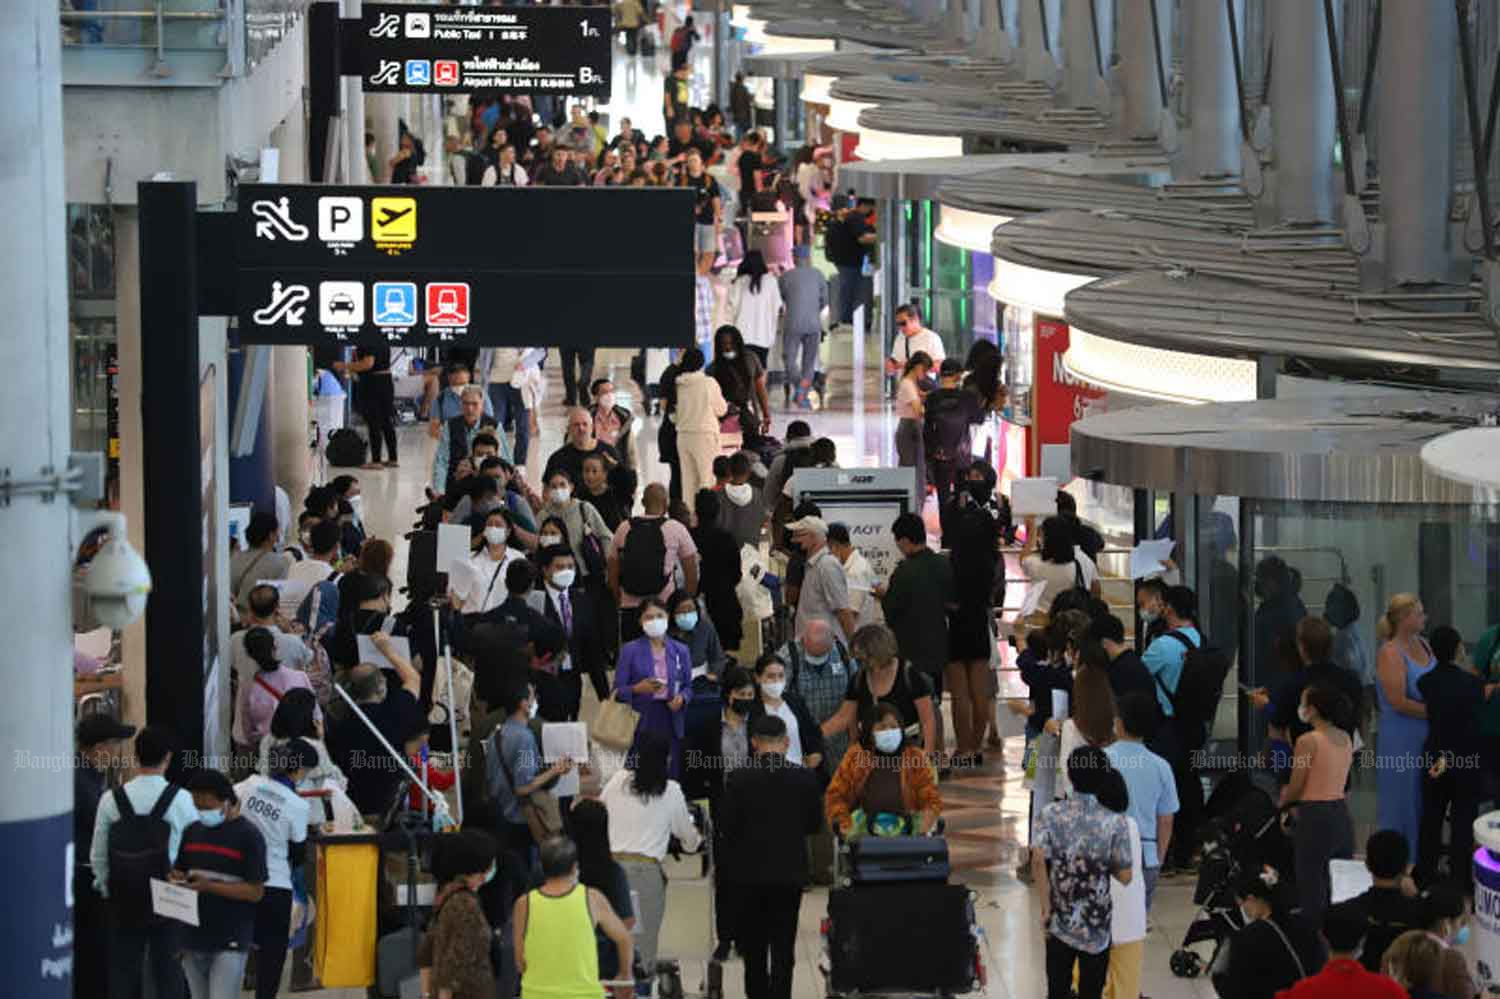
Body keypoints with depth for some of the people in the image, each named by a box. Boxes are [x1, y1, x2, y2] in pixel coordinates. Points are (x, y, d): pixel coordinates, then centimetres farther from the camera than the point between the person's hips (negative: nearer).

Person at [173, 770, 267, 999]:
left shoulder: (247, 834, -8)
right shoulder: (192, 832, 11)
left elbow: (256, 892, -10)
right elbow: (181, 871, 22)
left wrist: (209, 886, -20)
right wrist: (177, 880, -4)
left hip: (230, 942, -7)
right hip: (194, 937, 7)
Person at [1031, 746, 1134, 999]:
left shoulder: (1050, 815, -7)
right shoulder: (1115, 823, -11)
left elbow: (1038, 860, -19)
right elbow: (1125, 876, -10)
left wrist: (1046, 906, -9)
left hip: (1060, 922, 2)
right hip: (1097, 927, -2)